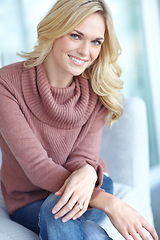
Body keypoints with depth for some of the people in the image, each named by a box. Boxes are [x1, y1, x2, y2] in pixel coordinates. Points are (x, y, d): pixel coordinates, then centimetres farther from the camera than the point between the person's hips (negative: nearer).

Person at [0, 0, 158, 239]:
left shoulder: (96, 92, -6)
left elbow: (84, 158, -10)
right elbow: (36, 166, -24)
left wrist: (88, 172, -38)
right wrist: (109, 203, -34)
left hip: (88, 190, 3)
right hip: (30, 201, -2)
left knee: (57, 214, -32)